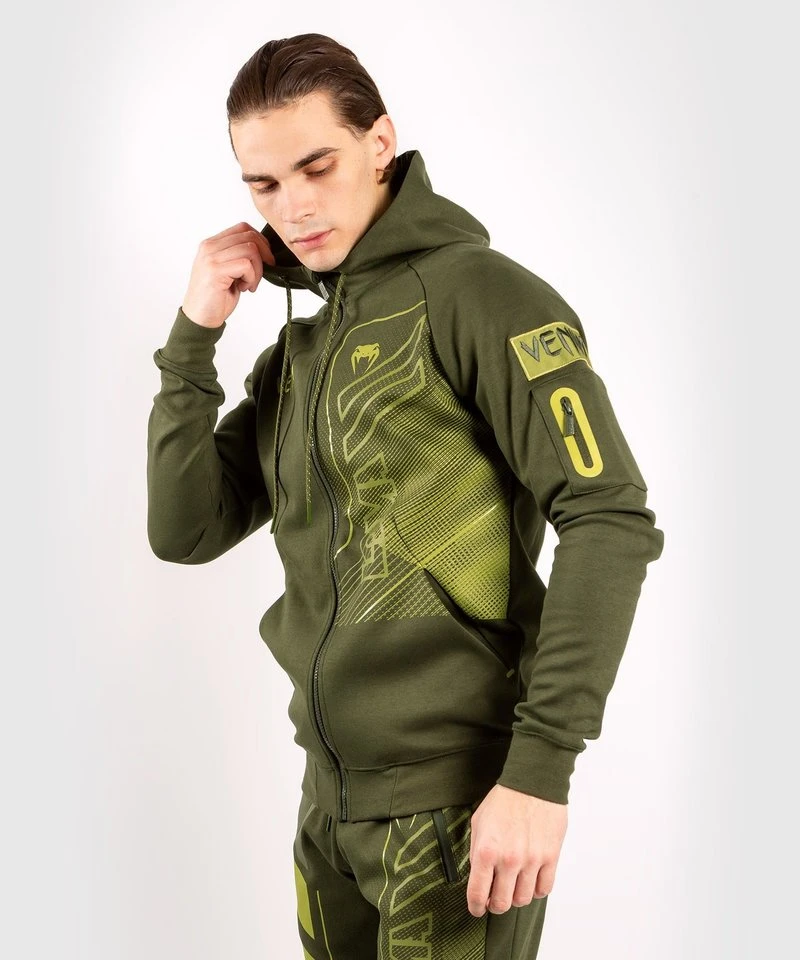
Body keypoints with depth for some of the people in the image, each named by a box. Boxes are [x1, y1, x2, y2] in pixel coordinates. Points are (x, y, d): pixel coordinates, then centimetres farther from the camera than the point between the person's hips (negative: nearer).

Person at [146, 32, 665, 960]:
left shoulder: (475, 292, -10)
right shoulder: (298, 350, 12)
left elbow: (611, 520, -18)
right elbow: (185, 530, 8)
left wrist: (542, 767, -22)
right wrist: (193, 336, -1)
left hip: (457, 801, -7)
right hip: (333, 796, 7)